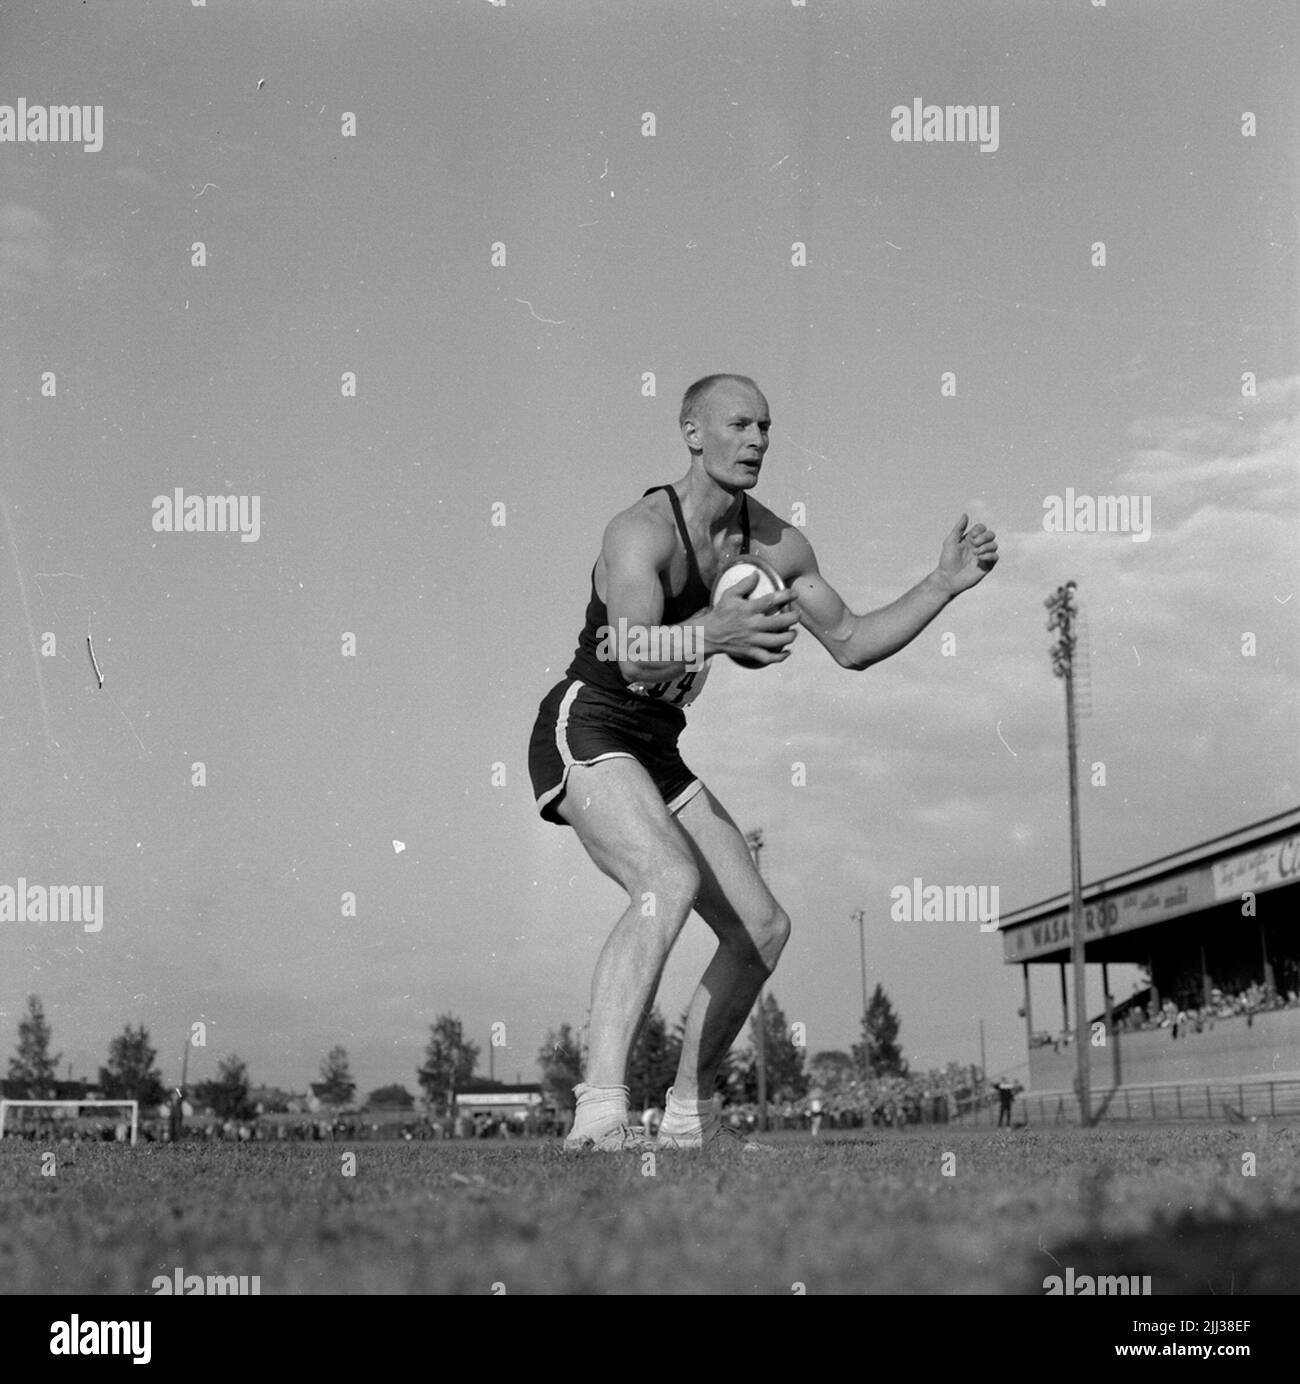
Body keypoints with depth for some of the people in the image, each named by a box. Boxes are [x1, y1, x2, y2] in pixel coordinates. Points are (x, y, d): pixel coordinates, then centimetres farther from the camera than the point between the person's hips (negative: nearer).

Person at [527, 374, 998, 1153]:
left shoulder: (774, 543, 4)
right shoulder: (643, 532, -21)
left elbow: (851, 644, 12)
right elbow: (634, 656, -37)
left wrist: (944, 585, 2)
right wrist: (713, 637, -57)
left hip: (656, 753, 9)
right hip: (585, 732, -8)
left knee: (763, 929, 4)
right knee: (671, 882, -34)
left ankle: (690, 1117, 18)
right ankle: (600, 1111, -38)